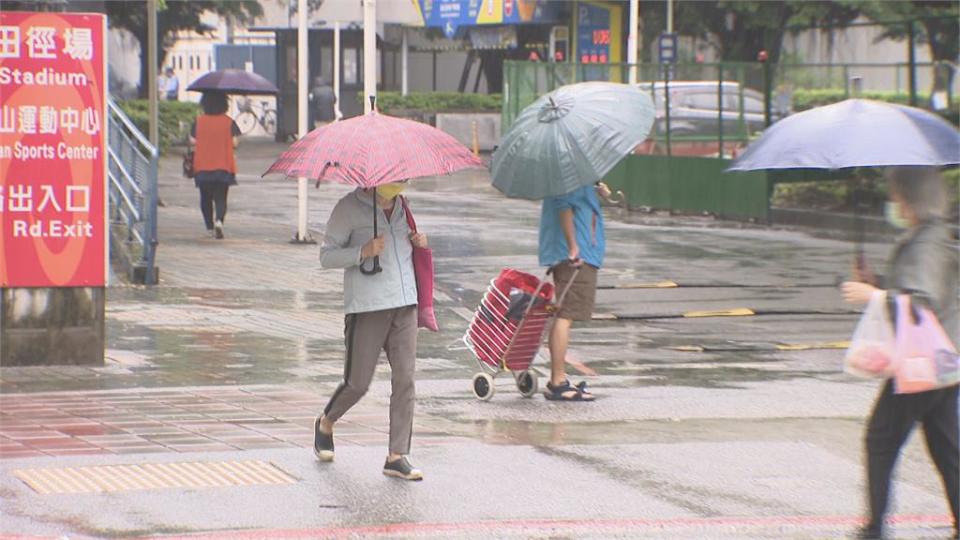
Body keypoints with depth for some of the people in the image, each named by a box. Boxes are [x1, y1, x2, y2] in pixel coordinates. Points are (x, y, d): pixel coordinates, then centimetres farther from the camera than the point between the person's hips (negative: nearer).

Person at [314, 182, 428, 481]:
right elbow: (327, 255, -6)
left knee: (404, 380, -3)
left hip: (405, 305, 5)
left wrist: (418, 243, 6)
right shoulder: (349, 208, -4)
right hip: (366, 308, -5)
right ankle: (325, 424, 31)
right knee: (358, 383, 0)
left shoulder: (402, 206, 14)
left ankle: (397, 457, 0)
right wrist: (363, 252, -21)